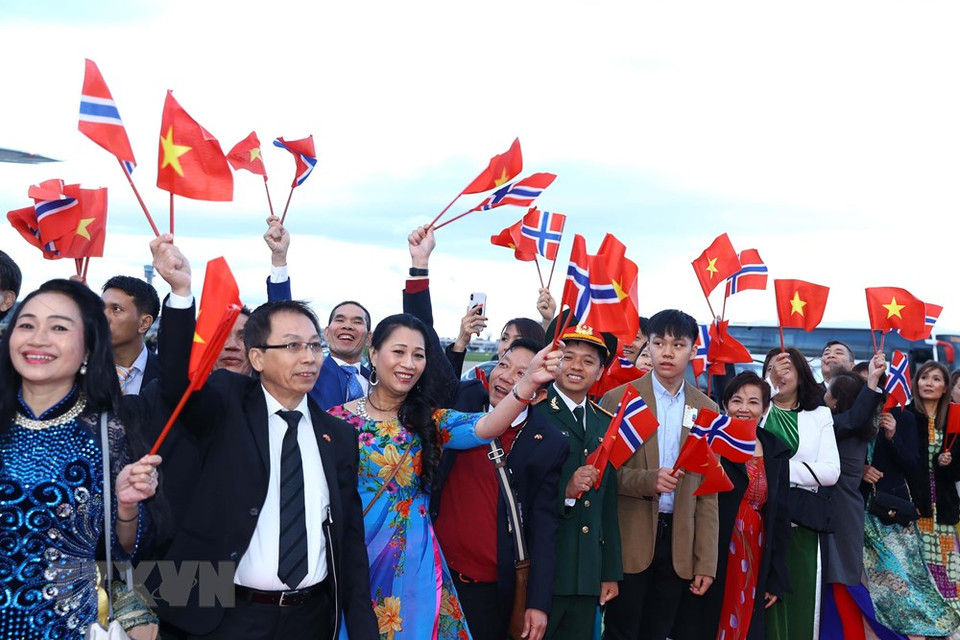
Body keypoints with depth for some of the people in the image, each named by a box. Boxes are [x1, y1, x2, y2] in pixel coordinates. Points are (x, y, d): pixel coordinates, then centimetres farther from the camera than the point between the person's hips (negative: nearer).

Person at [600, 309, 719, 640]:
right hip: (629, 540, -2)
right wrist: (646, 480, -21)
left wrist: (705, 561, 1)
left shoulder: (707, 410, 5)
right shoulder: (618, 399, -3)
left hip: (679, 541, 3)